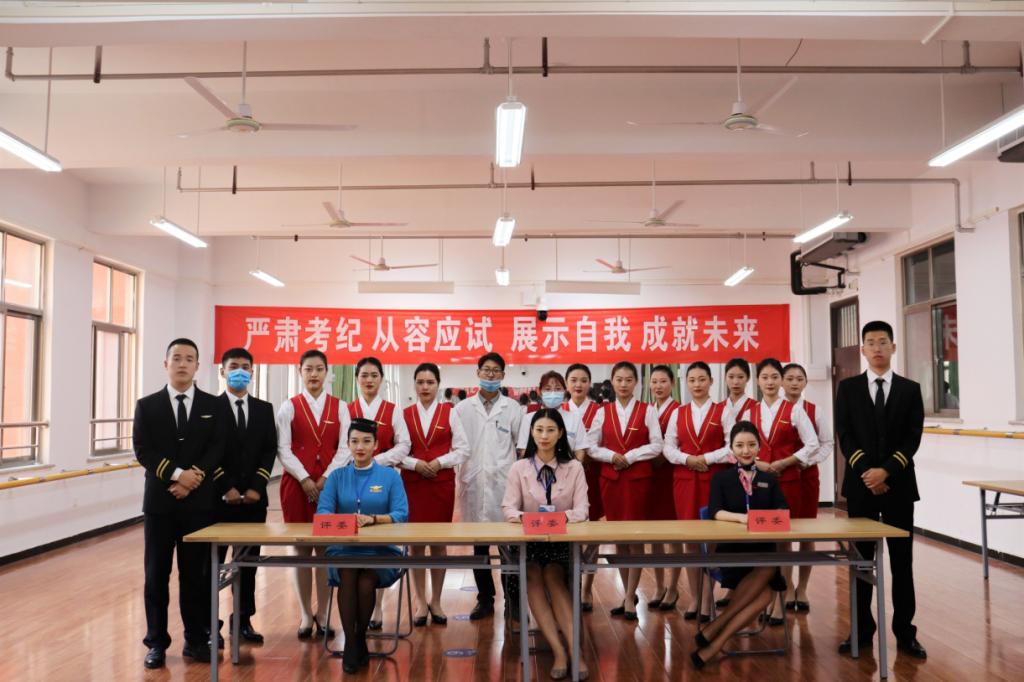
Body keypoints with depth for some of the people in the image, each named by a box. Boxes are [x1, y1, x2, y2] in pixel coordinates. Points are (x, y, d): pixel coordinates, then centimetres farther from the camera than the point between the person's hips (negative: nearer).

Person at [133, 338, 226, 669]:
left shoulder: (213, 405, 5)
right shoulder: (147, 405, 5)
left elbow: (218, 449, -2)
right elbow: (142, 450, -5)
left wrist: (194, 475, -16)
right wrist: (176, 474, -16)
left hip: (199, 501, 0)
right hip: (159, 500, 0)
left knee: (196, 574, 6)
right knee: (156, 574, 6)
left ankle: (196, 640, 17)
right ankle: (157, 642, 17)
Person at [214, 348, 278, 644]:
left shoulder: (264, 409, 9)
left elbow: (270, 450, 4)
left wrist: (256, 487, -7)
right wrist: (226, 488, -12)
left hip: (254, 497, 3)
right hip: (218, 497, -3)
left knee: (249, 561, 8)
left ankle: (244, 619, 18)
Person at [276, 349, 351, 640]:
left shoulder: (339, 407, 7)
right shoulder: (289, 406, 5)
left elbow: (344, 448, 0)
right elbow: (283, 449, -2)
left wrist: (326, 479, -10)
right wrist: (305, 479, -12)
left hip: (330, 484, 1)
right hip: (297, 483, 0)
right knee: (301, 548, 3)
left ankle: (322, 614, 12)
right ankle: (305, 615, 13)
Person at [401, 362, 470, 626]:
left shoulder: (449, 413, 3)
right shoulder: (405, 414, 4)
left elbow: (463, 449, 0)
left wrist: (440, 462, -12)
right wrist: (414, 463, -13)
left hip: (442, 483, 0)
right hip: (411, 483, 0)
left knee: (439, 542, 5)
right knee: (415, 542, 2)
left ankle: (436, 601, 18)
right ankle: (421, 602, 14)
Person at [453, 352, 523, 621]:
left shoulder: (513, 408, 6)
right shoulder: (463, 408, 9)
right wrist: (457, 476, 1)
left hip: (504, 484, -1)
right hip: (473, 484, 2)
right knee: (478, 544, 7)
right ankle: (485, 598, 19)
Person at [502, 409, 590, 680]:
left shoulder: (574, 467, 4)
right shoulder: (519, 468, 4)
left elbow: (581, 510, -5)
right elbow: (508, 508, -2)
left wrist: (562, 516, -27)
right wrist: (524, 517, -26)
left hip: (563, 540, 0)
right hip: (529, 540, 0)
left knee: (552, 576, -27)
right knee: (533, 577, -27)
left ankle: (573, 649, -29)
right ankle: (559, 652, -29)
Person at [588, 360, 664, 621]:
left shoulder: (647, 411, 1)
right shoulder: (603, 412, 7)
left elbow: (656, 446, -4)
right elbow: (593, 447, 6)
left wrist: (629, 456, -13)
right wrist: (611, 456, -12)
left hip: (638, 478, -3)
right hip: (610, 478, 3)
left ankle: (630, 597, 6)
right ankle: (628, 592, 21)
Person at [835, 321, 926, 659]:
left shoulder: (910, 389, 6)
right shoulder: (848, 387, 5)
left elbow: (913, 439, -3)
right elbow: (845, 436, -2)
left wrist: (886, 470, -15)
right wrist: (866, 472, -13)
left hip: (899, 484, 0)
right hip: (861, 484, 0)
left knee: (902, 560, 5)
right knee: (861, 559, 6)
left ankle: (905, 632, 14)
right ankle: (862, 630, 15)